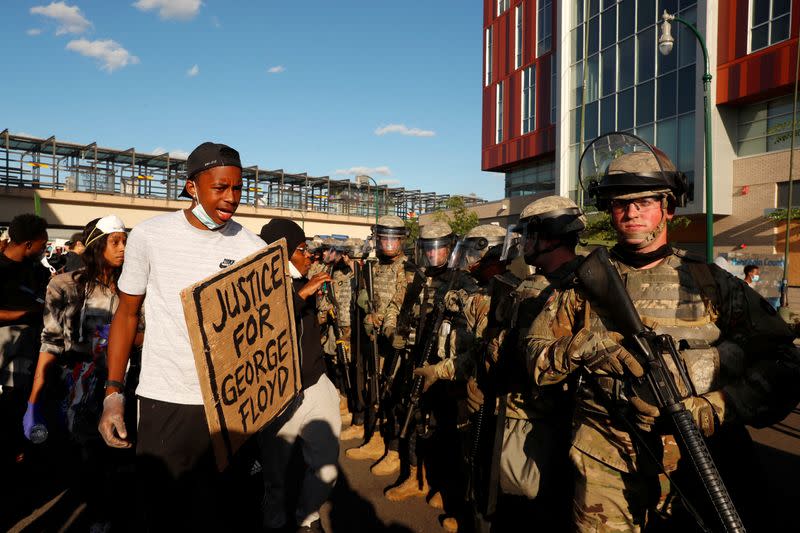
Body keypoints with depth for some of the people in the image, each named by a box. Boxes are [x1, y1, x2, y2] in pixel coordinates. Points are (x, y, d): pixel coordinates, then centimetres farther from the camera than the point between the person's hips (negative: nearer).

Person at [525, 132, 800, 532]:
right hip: (606, 468, 0)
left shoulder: (708, 281, 1)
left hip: (696, 463, 1)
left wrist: (717, 408, -15)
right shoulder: (586, 282, 1)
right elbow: (535, 362, 1)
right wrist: (580, 347, -18)